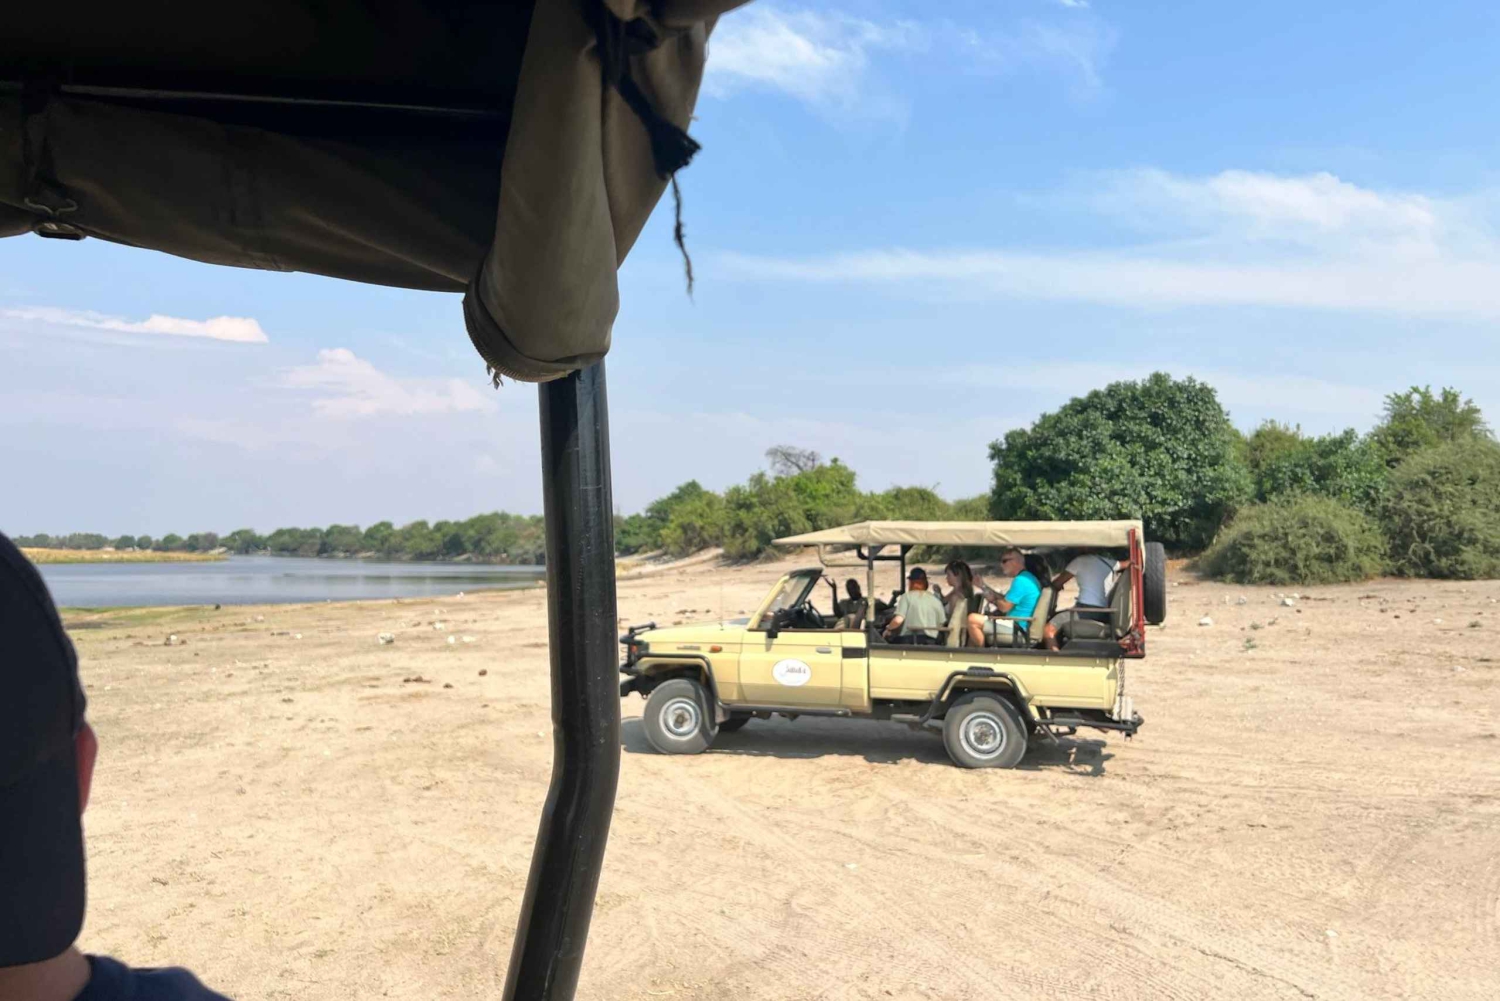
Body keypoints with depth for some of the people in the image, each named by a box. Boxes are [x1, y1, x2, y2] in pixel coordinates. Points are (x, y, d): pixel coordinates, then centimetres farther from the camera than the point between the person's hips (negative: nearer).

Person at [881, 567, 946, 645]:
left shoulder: (907, 597, -3)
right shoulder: (935, 600, 8)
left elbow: (898, 620, -13)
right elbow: (941, 624, 9)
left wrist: (888, 628, 6)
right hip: (930, 642, 4)